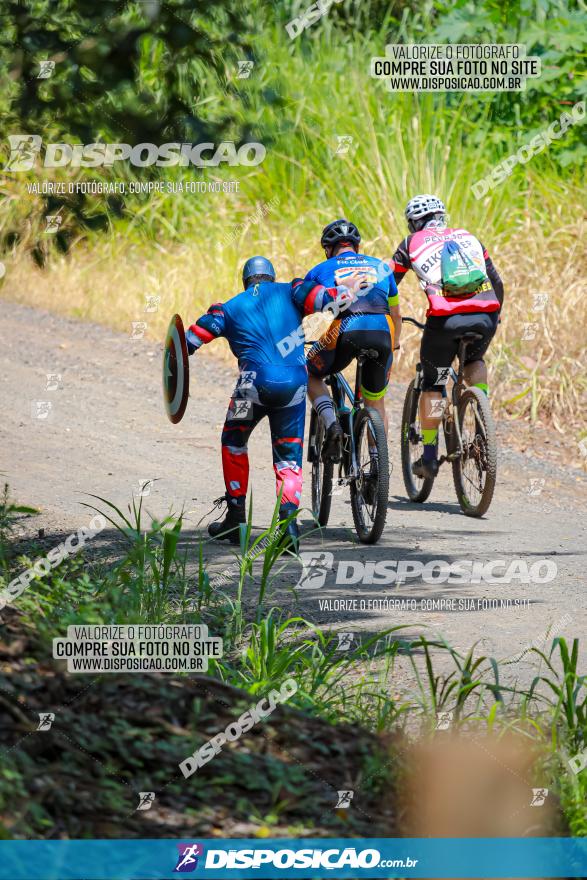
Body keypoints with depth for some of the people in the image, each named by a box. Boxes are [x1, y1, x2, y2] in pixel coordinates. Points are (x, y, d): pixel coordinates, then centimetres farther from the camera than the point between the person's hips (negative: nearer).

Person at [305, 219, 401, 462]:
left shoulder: (321, 270, 23)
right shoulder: (381, 267, 29)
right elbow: (395, 315, 39)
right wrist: (394, 345, 56)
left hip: (345, 332, -2)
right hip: (382, 333, 2)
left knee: (310, 376, 26)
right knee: (376, 404, 22)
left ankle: (331, 425, 2)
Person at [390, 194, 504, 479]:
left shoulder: (412, 243, 16)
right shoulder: (468, 237, 25)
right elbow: (496, 282, 28)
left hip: (444, 319, -3)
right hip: (485, 316, 3)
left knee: (432, 384, 16)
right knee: (475, 362, 33)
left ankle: (429, 457, 15)